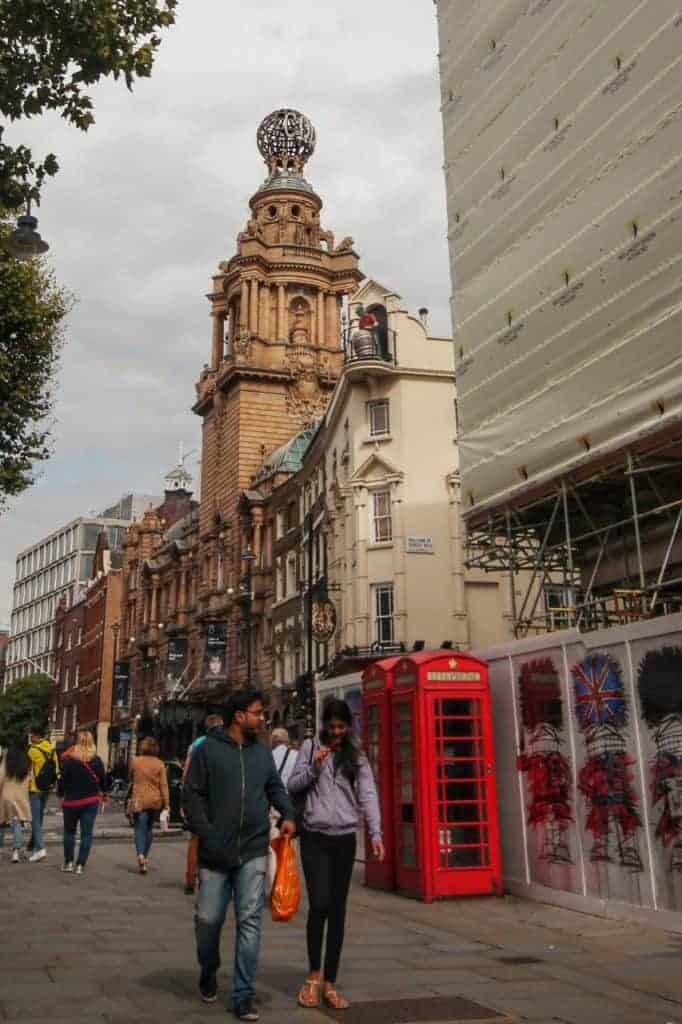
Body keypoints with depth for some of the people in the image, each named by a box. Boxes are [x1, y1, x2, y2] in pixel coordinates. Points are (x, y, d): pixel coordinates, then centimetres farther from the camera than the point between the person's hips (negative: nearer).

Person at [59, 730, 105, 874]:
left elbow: (63, 780, -7)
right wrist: (100, 792, 20)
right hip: (91, 801, 1)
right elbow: (103, 780, 0)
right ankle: (80, 865, 4)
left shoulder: (69, 760, -11)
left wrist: (62, 794, 9)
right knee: (87, 834, 6)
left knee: (69, 831, 17)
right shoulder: (97, 760, -7)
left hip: (72, 800, -1)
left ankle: (68, 862, 18)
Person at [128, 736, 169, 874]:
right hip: (155, 801, 2)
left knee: (140, 828, -2)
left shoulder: (135, 761, -4)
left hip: (138, 800, -1)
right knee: (149, 828, 17)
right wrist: (166, 803, -3)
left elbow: (131, 779, 12)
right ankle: (145, 857, 25)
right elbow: (163, 785, -5)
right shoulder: (159, 764, -5)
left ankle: (140, 855, -23)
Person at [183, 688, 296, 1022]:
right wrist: (207, 835, -12)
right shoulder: (208, 749, -4)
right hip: (215, 853, -2)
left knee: (250, 922, 0)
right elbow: (192, 795, -4)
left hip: (253, 852, 3)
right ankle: (208, 972, 38)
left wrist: (287, 814, 1)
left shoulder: (263, 751, 9)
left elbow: (275, 787, 19)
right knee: (208, 919, 8)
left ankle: (243, 995, 10)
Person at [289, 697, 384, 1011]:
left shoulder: (356, 756, 7)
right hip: (315, 837, -2)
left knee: (338, 910, 4)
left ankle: (330, 984, 14)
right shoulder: (310, 747, 4)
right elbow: (292, 787, 4)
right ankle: (313, 974, 8)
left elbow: (368, 795, -2)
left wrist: (376, 833, -14)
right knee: (320, 904, -13)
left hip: (344, 840, 2)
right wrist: (313, 767, -13)